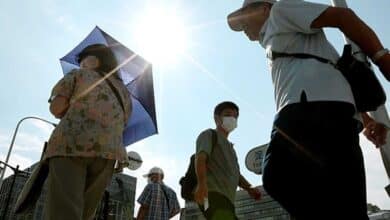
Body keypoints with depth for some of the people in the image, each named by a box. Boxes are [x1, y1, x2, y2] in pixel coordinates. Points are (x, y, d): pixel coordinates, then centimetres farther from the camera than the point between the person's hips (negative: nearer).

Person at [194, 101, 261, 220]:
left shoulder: (229, 147, 36)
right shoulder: (209, 134, 10)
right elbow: (200, 157, -10)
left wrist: (249, 188, 7)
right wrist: (202, 183, -29)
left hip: (226, 198, 10)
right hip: (212, 194, -10)